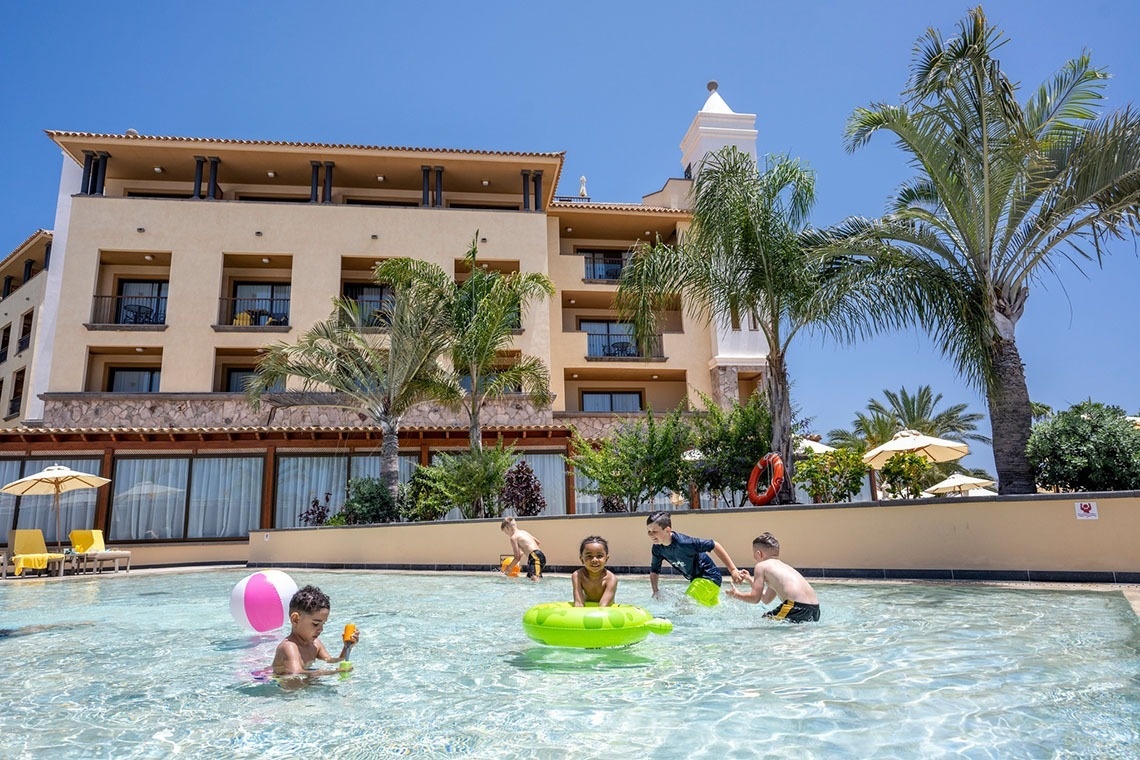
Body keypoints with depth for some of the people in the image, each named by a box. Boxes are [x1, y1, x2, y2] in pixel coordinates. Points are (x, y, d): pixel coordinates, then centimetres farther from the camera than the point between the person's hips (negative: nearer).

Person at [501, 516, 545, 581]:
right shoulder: (523, 532, 25)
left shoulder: (513, 537, -1)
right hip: (541, 556, 10)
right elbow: (538, 543, 32)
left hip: (535, 557, -10)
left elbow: (517, 558, -3)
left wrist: (508, 568, 13)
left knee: (535, 579, -28)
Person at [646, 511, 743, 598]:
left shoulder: (682, 542, -34)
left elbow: (714, 546, -29)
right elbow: (654, 571, 6)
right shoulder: (658, 548, -12)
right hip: (695, 579, 8)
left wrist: (733, 570, -30)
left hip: (709, 576, -8)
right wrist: (655, 592, -2)